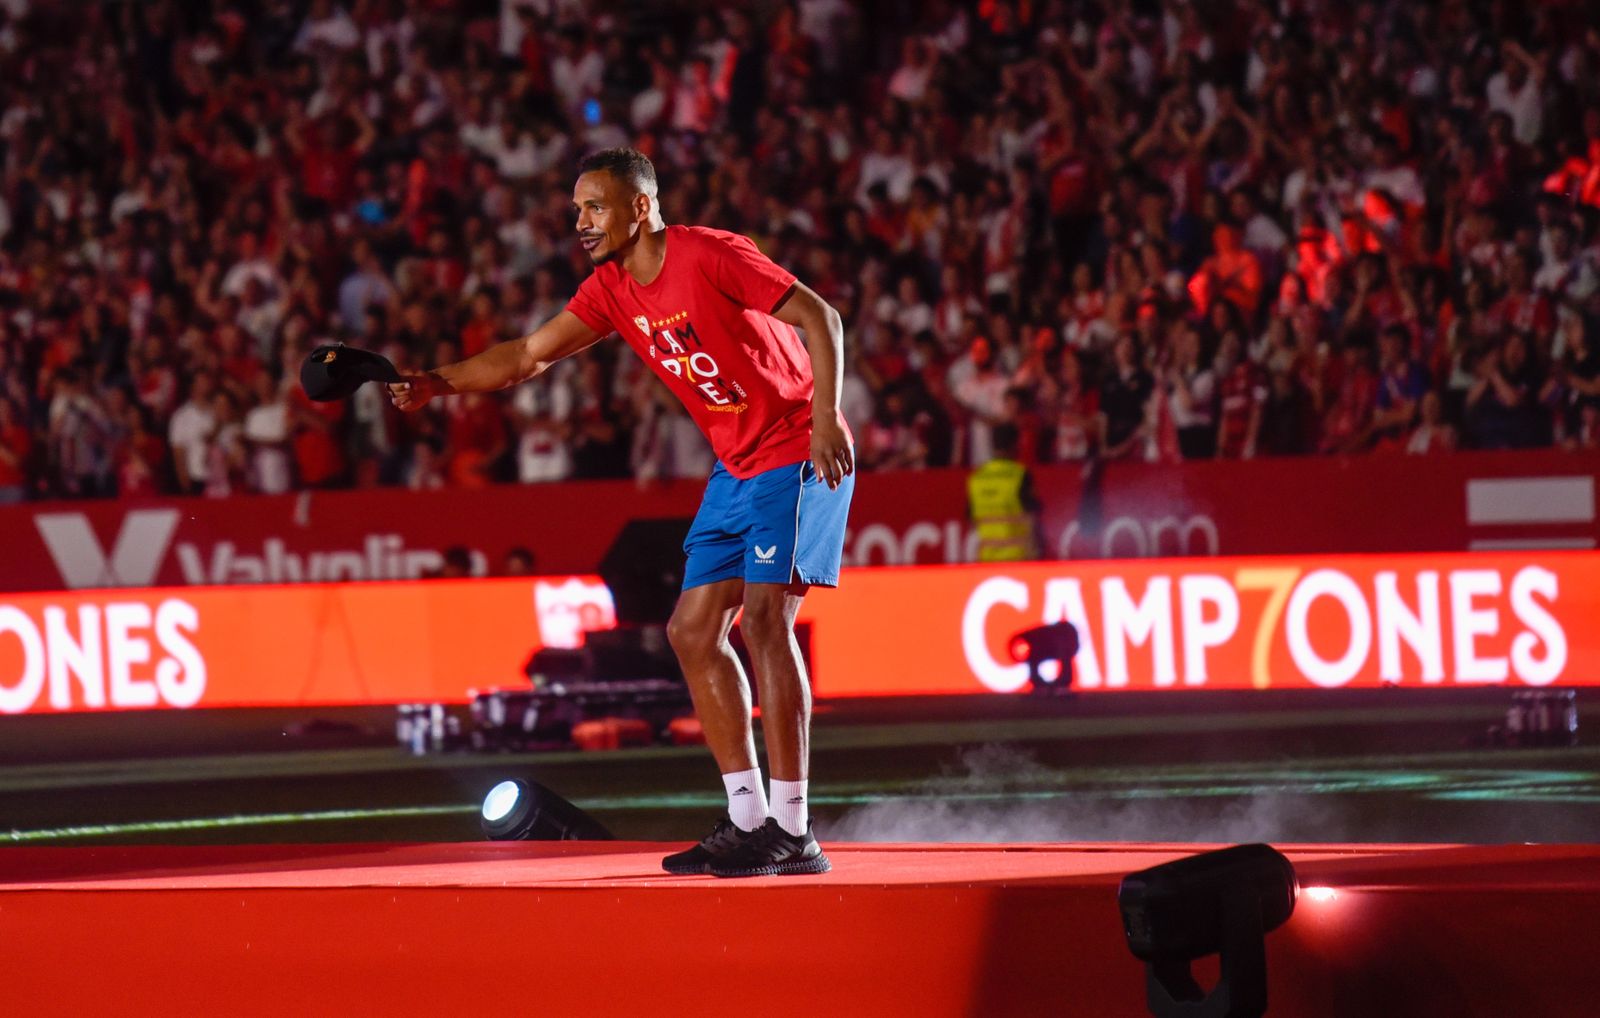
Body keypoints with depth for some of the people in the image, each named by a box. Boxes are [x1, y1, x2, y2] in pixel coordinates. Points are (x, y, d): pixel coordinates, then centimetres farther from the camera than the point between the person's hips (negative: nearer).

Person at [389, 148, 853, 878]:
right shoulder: (612, 290, 6)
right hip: (736, 468, 9)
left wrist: (826, 421, -27)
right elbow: (530, 354, 8)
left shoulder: (709, 256, -17)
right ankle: (747, 820, 9)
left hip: (797, 456, -9)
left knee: (764, 618, -18)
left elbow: (820, 318, -18)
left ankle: (792, 833, -19)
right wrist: (436, 384, -5)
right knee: (693, 630, 4)